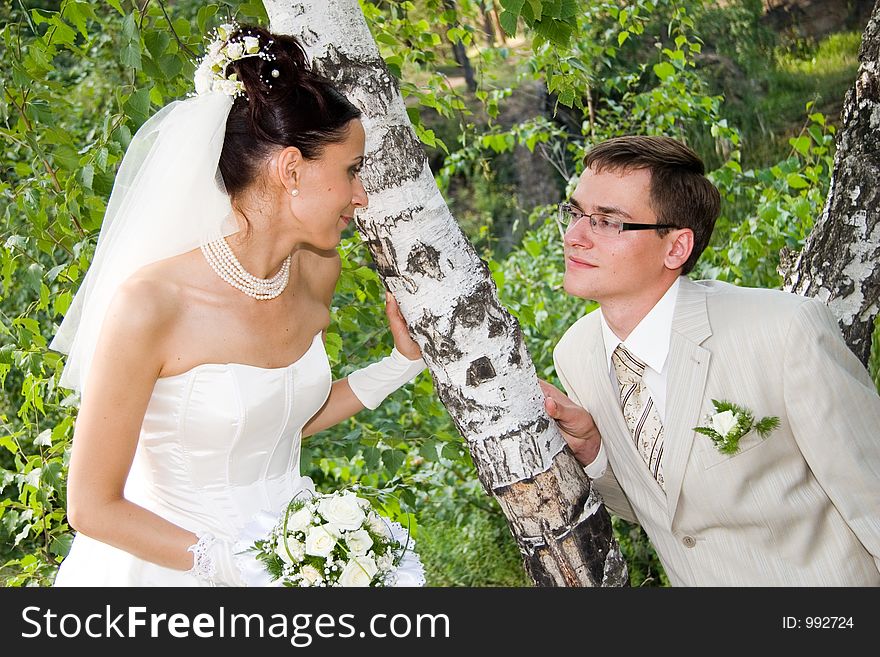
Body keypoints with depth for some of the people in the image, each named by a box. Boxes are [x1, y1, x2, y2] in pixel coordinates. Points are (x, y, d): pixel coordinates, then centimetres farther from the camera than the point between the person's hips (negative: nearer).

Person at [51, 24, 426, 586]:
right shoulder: (151, 303, -23)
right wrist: (235, 567, -23)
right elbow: (93, 507, -17)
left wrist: (401, 365, 3)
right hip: (172, 571, -6)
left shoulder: (317, 271, -6)